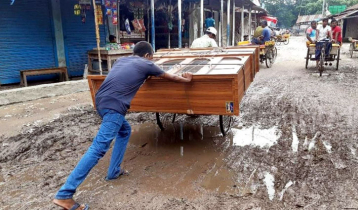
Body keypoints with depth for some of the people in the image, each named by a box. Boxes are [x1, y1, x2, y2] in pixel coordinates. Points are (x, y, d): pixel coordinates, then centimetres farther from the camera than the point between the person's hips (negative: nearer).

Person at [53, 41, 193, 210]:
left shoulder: (123, 60, 25)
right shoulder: (146, 64, 8)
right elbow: (170, 77, 22)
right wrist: (186, 79, 40)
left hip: (101, 101, 9)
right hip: (113, 106, -9)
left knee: (125, 131, 27)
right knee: (98, 148, -11)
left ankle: (114, 171, 27)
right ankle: (64, 195, -13)